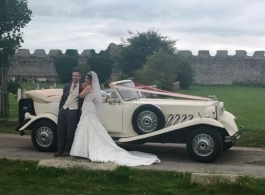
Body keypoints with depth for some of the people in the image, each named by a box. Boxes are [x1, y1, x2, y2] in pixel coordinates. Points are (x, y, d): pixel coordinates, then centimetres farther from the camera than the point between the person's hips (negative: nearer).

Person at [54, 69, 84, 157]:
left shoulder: (82, 87, 0)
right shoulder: (67, 86, 14)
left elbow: (83, 101, 0)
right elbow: (62, 98, 17)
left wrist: (80, 114, -7)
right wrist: (60, 109, 11)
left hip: (73, 111, -4)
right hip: (63, 110, 5)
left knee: (70, 132, 0)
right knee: (60, 130, 5)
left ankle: (67, 150, 10)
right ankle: (60, 149, 14)